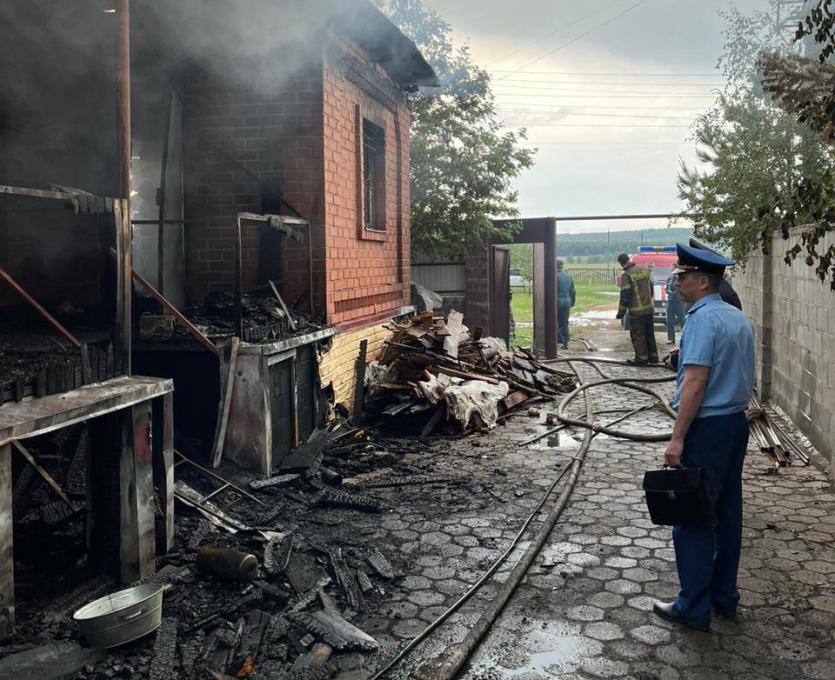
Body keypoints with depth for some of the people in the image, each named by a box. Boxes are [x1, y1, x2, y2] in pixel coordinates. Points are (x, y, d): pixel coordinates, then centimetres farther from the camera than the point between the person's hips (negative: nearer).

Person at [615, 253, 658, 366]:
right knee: (649, 333, 16)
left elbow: (625, 296, -16)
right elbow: (651, 287, 16)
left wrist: (621, 312, -8)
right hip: (649, 308, 7)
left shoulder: (626, 275, -14)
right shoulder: (644, 270, 8)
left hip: (636, 311, -7)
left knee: (637, 335, 2)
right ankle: (653, 356, 22)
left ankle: (642, 358, 5)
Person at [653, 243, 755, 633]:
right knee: (727, 514, 16)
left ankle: (694, 608, 9)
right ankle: (724, 598, 28)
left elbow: (695, 382, -23)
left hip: (706, 427, -9)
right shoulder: (739, 319, 11)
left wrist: (677, 439, -22)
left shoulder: (703, 320, -17)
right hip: (737, 424, 9)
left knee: (692, 519, 0)